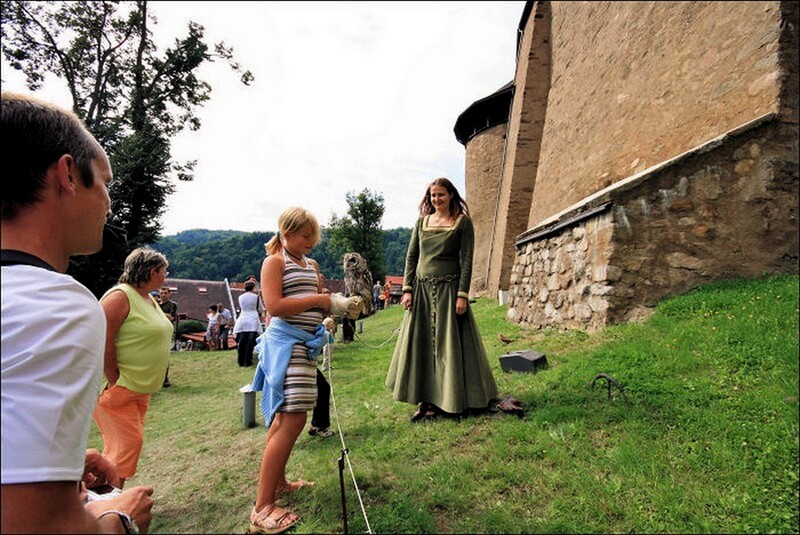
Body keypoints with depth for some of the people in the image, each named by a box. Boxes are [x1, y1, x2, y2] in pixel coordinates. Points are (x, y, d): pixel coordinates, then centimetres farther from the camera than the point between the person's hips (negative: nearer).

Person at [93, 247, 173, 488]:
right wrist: (115, 382, -19)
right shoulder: (120, 296, -17)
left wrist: (146, 384, 14)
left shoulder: (149, 299, 12)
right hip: (118, 388, -9)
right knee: (127, 442, -7)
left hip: (141, 388, 9)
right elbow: (103, 343, -22)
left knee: (130, 441, 14)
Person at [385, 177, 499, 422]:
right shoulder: (422, 222, 11)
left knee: (448, 343, 1)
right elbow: (411, 256, 9)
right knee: (419, 343, 7)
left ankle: (445, 400, 16)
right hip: (422, 289, 4)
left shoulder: (462, 222, 0)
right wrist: (407, 289, 0)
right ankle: (425, 400, 19)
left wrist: (462, 294, -12)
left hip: (449, 288, -4)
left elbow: (466, 260, -5)